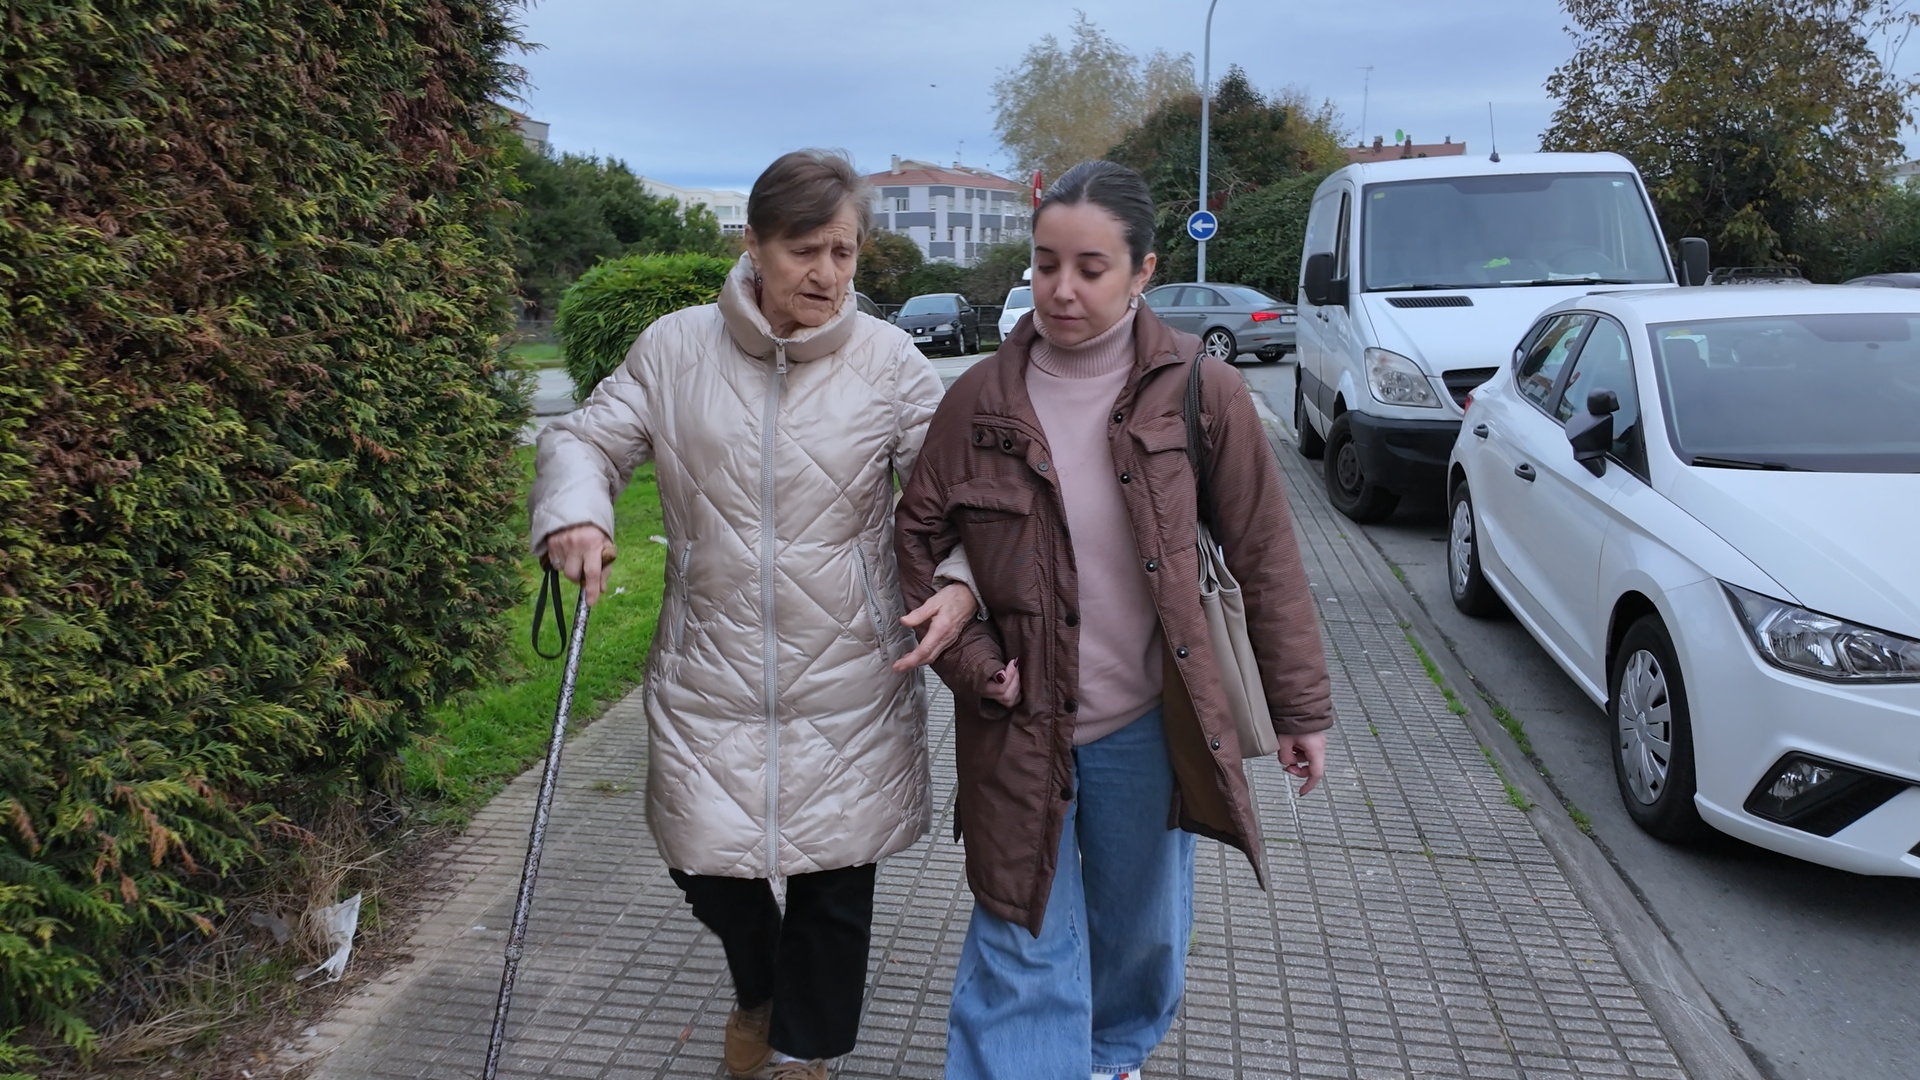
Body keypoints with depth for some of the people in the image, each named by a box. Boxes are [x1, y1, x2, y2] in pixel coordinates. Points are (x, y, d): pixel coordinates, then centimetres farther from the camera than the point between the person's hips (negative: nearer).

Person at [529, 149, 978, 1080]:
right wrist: (575, 512, -17)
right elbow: (586, 437, 5)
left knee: (835, 873, 11)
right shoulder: (675, 348, -3)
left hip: (848, 680, 0)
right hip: (710, 674, 1)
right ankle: (760, 989, 46)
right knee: (703, 860, 9)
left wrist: (960, 584, -20)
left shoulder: (890, 361, -5)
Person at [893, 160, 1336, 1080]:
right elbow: (915, 541, 3)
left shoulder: (1199, 392, -9)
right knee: (1023, 955, 5)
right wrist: (969, 660, -7)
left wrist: (1300, 706, -2)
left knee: (1140, 928, 22)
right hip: (1021, 727, 0)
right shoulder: (981, 398, -6)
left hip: (1149, 726, 1)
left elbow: (1264, 557, -5)